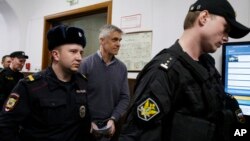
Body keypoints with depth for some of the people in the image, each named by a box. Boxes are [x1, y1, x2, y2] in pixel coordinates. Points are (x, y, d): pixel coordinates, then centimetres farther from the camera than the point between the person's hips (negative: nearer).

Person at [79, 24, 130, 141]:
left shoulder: (122, 68, 1)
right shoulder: (86, 64, -9)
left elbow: (125, 97, 1)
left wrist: (113, 119, -10)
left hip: (110, 126, 3)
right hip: (88, 125, -3)